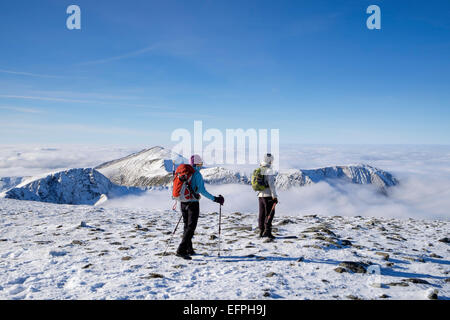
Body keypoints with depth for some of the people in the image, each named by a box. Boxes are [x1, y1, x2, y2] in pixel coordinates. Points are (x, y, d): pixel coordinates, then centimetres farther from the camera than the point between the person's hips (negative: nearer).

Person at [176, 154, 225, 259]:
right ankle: (181, 250, -11)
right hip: (193, 202, -7)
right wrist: (215, 199, -15)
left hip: (183, 202, 7)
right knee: (191, 227, -4)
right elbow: (202, 190, -19)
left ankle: (189, 249, 25)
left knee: (187, 226, 17)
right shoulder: (197, 174, -13)